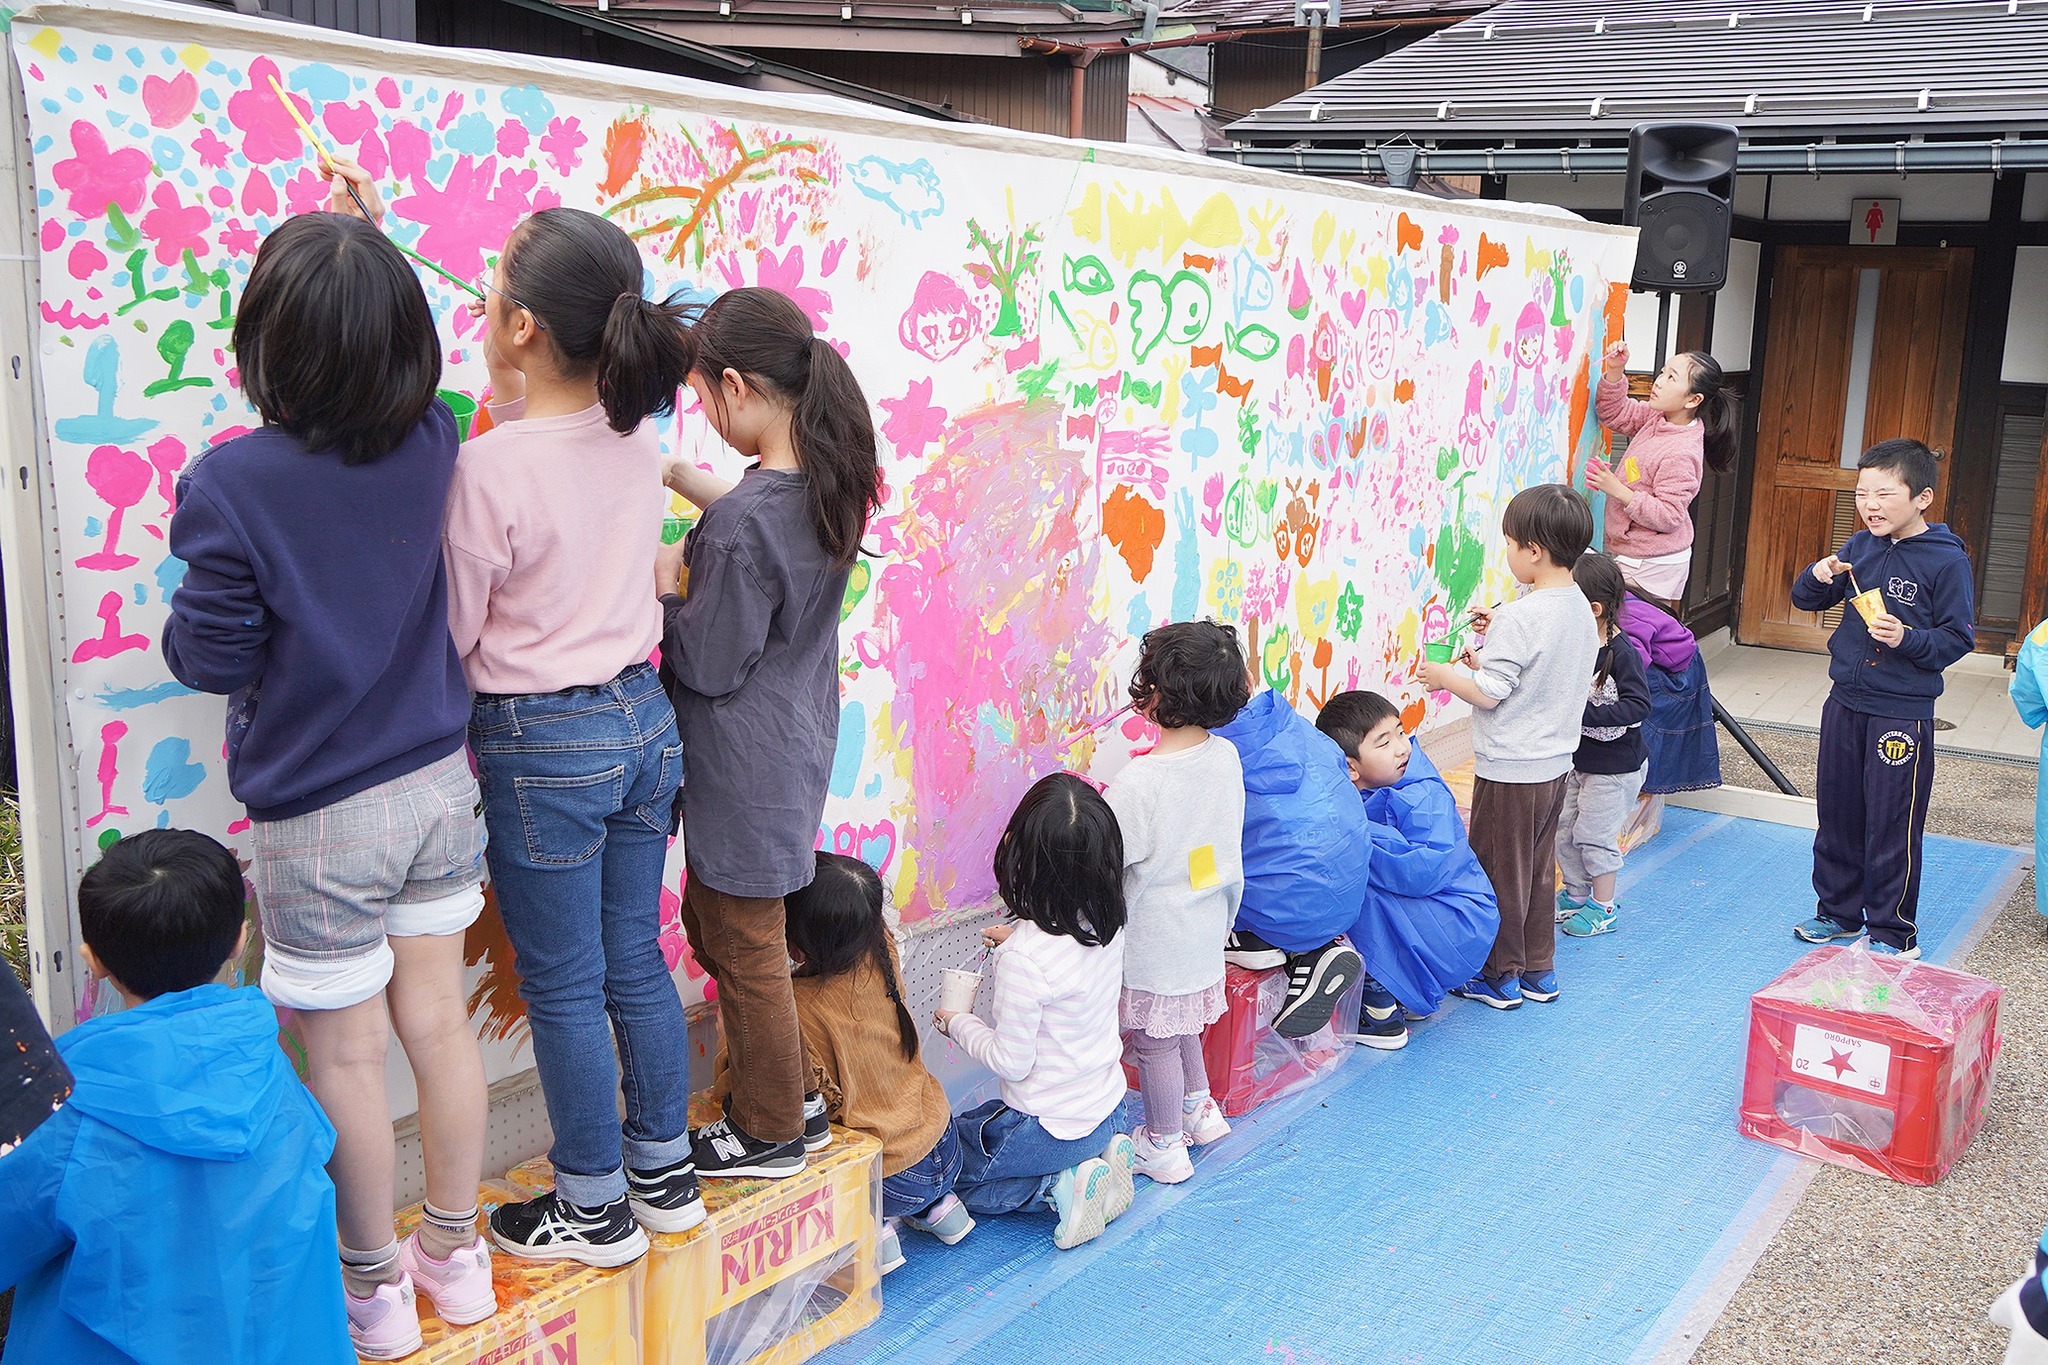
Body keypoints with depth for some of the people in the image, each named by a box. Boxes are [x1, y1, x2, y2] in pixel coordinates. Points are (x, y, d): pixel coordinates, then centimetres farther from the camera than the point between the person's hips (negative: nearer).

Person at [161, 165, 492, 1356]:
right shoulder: (432, 443, -8)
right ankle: (455, 1254, 33)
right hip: (439, 787, 5)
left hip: (319, 818, -5)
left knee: (348, 1057, 11)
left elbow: (208, 656, -13)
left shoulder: (233, 485, -21)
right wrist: (367, 242, 17)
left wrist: (182, 621, 8)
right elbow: (406, 360, 16)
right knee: (439, 1021, 17)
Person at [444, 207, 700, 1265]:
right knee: (635, 960, 19)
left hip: (541, 746, -7)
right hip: (644, 718, 7)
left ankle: (595, 1209, 24)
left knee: (563, 989, 9)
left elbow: (452, 632, -13)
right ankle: (664, 1171, 33)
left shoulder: (488, 469, -21)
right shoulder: (634, 430, -1)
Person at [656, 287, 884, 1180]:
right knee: (712, 920, 24)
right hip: (796, 742, 9)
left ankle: (771, 1132, 28)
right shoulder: (831, 478, -2)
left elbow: (709, 663, -20)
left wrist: (664, 588, -4)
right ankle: (790, 1096, 36)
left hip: (743, 765, -9)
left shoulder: (743, 524, -28)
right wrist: (687, 481, 14)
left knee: (743, 947, 9)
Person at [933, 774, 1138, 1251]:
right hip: (1107, 1109, 7)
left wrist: (958, 1023, -5)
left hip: (1051, 1129, -7)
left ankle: (1059, 1187, -2)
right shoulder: (1107, 924, -8)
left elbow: (1011, 1062, -21)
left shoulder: (1024, 956, -29)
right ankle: (1104, 1155, 11)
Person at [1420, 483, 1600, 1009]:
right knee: (1538, 867, 19)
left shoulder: (1518, 619, -23)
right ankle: (1539, 970, 29)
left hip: (1509, 768, -8)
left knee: (1499, 869, 6)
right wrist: (1490, 657, 11)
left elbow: (1488, 694, -22)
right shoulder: (1581, 609, 3)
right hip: (1556, 762, 9)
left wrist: (1445, 676, -6)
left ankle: (1500, 978, 16)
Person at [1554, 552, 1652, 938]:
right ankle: (1576, 893, 33)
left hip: (1616, 765, -7)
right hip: (1578, 758, 7)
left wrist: (1587, 712, -35)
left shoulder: (1623, 653, -23)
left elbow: (1638, 706, -29)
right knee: (1564, 828, 13)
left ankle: (1604, 907, 18)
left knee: (1594, 834, 1)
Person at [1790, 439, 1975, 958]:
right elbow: (1806, 600, 13)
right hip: (1845, 702, 6)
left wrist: (1907, 639, -26)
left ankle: (1893, 931, 15)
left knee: (1893, 828, 2)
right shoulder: (1860, 548, 4)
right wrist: (1818, 577, -8)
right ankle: (1837, 911, 31)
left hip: (1903, 715, -6)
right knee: (1837, 815, 16)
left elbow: (1959, 637, -10)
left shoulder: (1947, 560, -11)